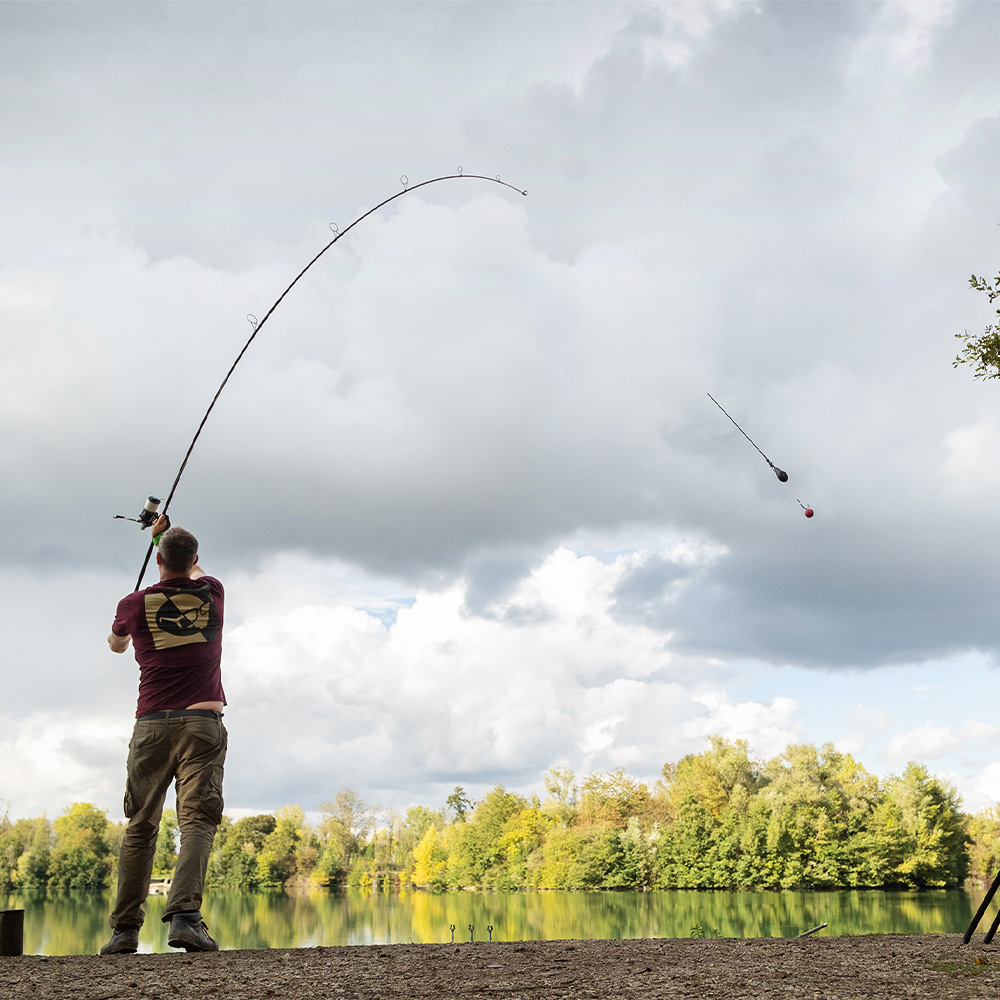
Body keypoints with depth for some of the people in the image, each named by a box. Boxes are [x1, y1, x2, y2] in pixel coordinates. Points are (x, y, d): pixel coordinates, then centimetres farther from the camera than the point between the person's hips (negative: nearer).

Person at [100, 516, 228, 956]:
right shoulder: (211, 593, 8)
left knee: (140, 828, 9)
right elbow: (197, 574, 36)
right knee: (196, 821, -8)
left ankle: (125, 928, 12)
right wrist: (167, 535, 52)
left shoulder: (135, 604, 6)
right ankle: (184, 915, -25)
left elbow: (116, 644, 30)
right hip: (202, 723, -1)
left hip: (151, 725, 1)